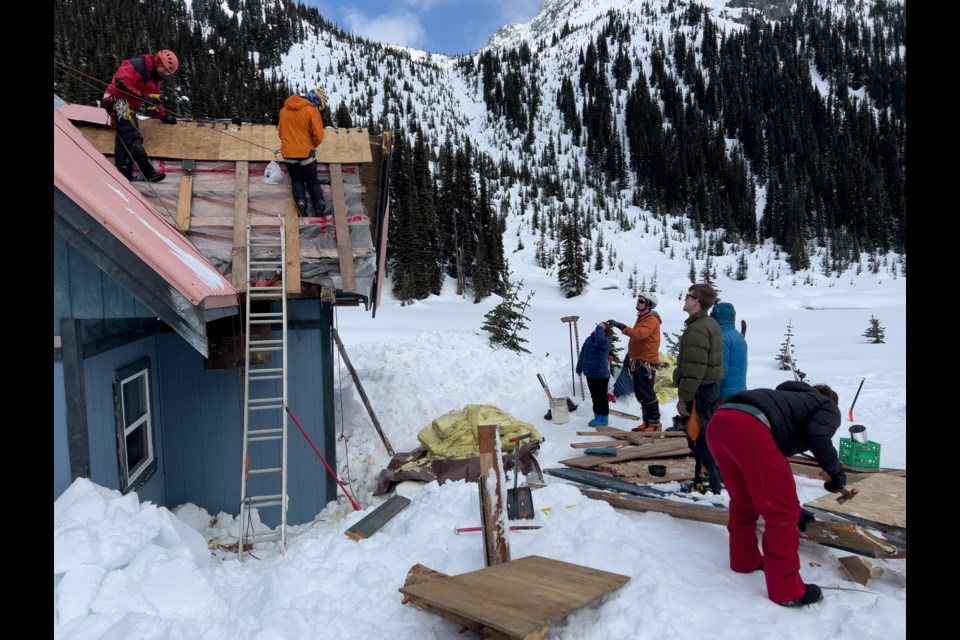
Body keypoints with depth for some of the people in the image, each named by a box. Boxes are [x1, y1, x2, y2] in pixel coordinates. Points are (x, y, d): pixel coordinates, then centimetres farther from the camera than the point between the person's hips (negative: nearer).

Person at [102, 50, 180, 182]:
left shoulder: (155, 77, 16)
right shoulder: (136, 65, -14)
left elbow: (154, 99, 22)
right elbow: (121, 83, -25)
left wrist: (163, 116, 13)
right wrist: (143, 97, -29)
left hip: (129, 106, 10)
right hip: (119, 100, -10)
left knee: (124, 139, 6)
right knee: (133, 138, -19)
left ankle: (124, 174, 4)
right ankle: (149, 172, -28)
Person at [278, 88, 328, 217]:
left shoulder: (284, 109, 8)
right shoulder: (312, 110, -10)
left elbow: (280, 131, 13)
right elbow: (319, 135, -13)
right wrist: (312, 146, 5)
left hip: (288, 152, 3)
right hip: (306, 152, -3)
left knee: (297, 180, 14)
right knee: (313, 181, 11)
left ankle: (300, 201, -9)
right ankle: (319, 202, -9)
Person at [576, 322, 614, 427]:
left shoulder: (606, 341, -13)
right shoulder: (589, 339, 7)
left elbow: (600, 341, -41)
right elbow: (582, 354, 14)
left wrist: (600, 329, -27)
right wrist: (579, 368, 14)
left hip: (601, 374, -7)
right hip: (590, 373, 7)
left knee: (601, 397, 2)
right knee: (594, 396, 16)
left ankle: (603, 418, 11)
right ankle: (597, 416, 26)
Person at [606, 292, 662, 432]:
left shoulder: (652, 320, -13)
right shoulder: (642, 318, 18)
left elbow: (639, 334, -30)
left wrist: (621, 327, -33)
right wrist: (629, 355, 21)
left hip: (647, 363, -9)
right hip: (638, 362, 9)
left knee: (647, 394, -7)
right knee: (640, 394, 11)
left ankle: (655, 424, 1)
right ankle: (647, 422, 19)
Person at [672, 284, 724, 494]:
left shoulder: (696, 329, -20)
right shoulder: (711, 324, 13)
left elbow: (693, 369, -25)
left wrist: (683, 397, -20)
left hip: (699, 391, -10)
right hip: (711, 387, 10)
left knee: (698, 437, -3)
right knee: (707, 435, 17)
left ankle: (707, 483, 2)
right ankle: (714, 478, 26)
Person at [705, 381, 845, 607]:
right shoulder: (829, 408, 27)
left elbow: (771, 466, 47)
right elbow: (817, 436, 0)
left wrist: (792, 506, 56)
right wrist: (836, 472, 17)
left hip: (718, 423, 8)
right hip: (748, 427, -8)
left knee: (744, 501, 28)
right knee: (782, 511, 7)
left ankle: (744, 560, 43)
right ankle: (787, 590, 17)